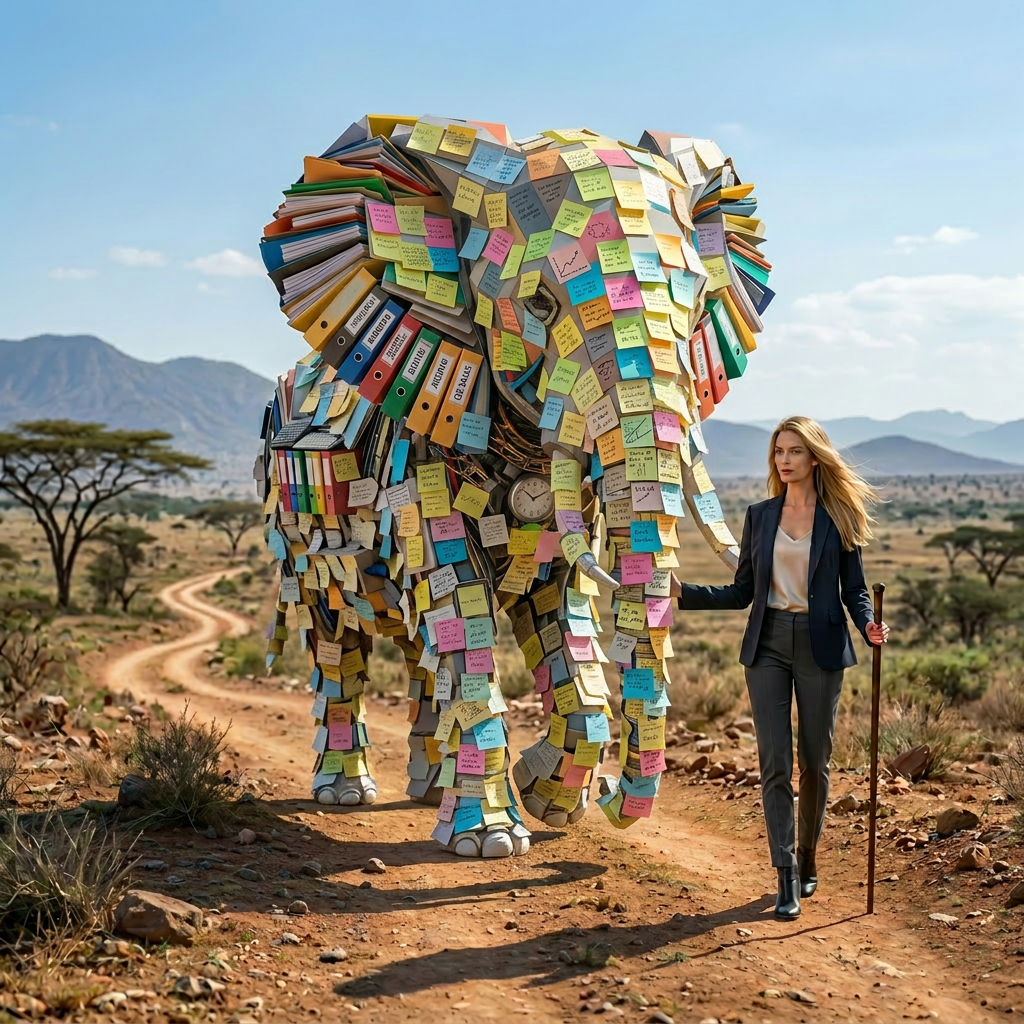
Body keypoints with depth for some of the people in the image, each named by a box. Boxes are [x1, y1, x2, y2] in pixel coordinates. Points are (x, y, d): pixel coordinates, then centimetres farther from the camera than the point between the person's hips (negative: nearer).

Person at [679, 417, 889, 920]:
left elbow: (854, 588, 4)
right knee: (775, 762, -5)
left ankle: (806, 857, 27)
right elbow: (742, 591, 10)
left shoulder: (838, 518, 2)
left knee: (815, 761, 6)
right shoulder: (760, 515, 8)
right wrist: (682, 594, 0)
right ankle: (787, 877, -1)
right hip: (768, 645, 2)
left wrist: (868, 625, -16)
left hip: (820, 647, -1)